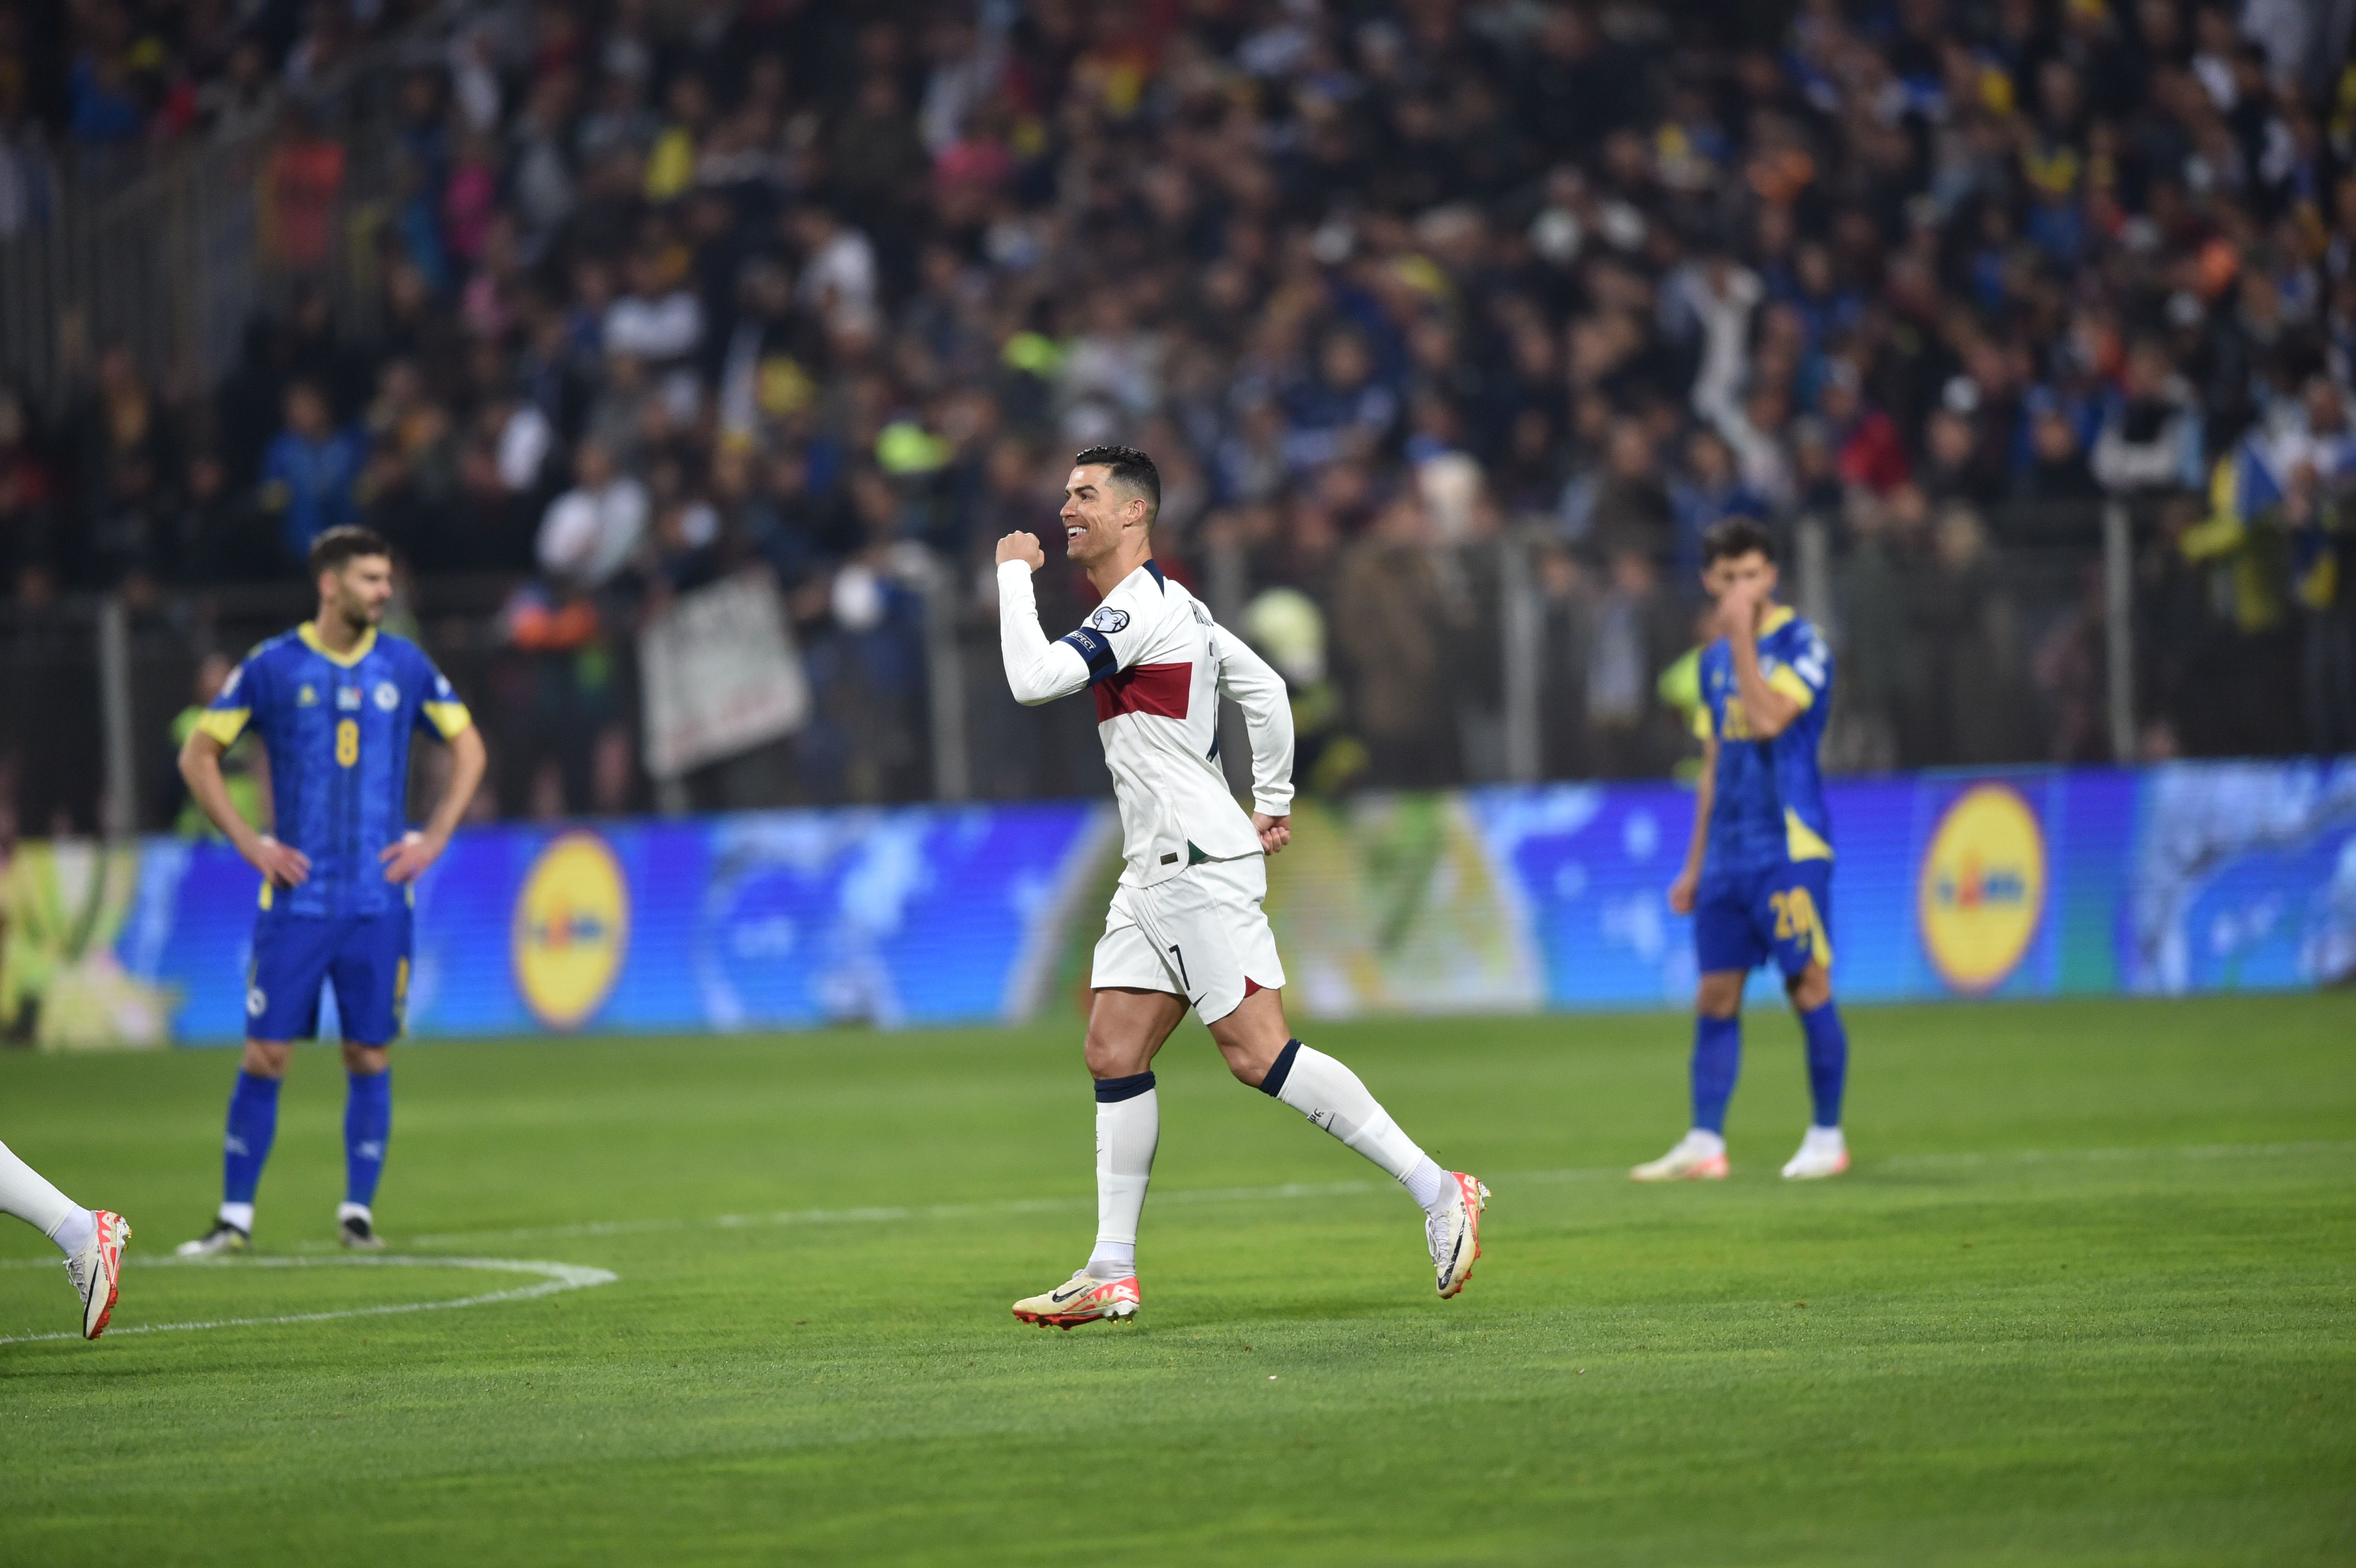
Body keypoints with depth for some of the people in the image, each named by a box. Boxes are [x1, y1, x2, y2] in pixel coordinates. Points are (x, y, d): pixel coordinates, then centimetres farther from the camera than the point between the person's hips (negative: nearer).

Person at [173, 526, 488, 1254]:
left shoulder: (406, 666, 4)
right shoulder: (273, 667, -2)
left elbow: (468, 746, 15)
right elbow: (198, 757, 5)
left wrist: (435, 837, 4)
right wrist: (249, 843, -3)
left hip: (380, 900, 2)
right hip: (297, 895, -2)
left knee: (368, 1056, 1)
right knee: (265, 1056, -3)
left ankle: (359, 1210, 11)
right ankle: (235, 1216, 4)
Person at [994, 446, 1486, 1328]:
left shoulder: (1138, 610, -14)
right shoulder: (1171, 606, 17)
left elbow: (1032, 680, -24)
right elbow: (1265, 689, 25)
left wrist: (1014, 574, -11)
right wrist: (1274, 802, 26)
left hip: (1201, 867, -11)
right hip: (1158, 873, 11)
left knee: (1257, 1054, -13)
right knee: (1113, 1053, 6)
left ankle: (1436, 1191, -11)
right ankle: (1111, 1275, 6)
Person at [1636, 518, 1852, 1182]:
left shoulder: (1802, 645, -5)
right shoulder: (1715, 659, 15)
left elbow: (1769, 718, -22)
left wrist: (1743, 637, -16)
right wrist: (1694, 866, 20)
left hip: (1791, 848, -6)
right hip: (1728, 852, 6)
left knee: (1809, 988, -3)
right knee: (1716, 997, 3)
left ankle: (1827, 1138, 6)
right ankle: (1705, 1145, 3)